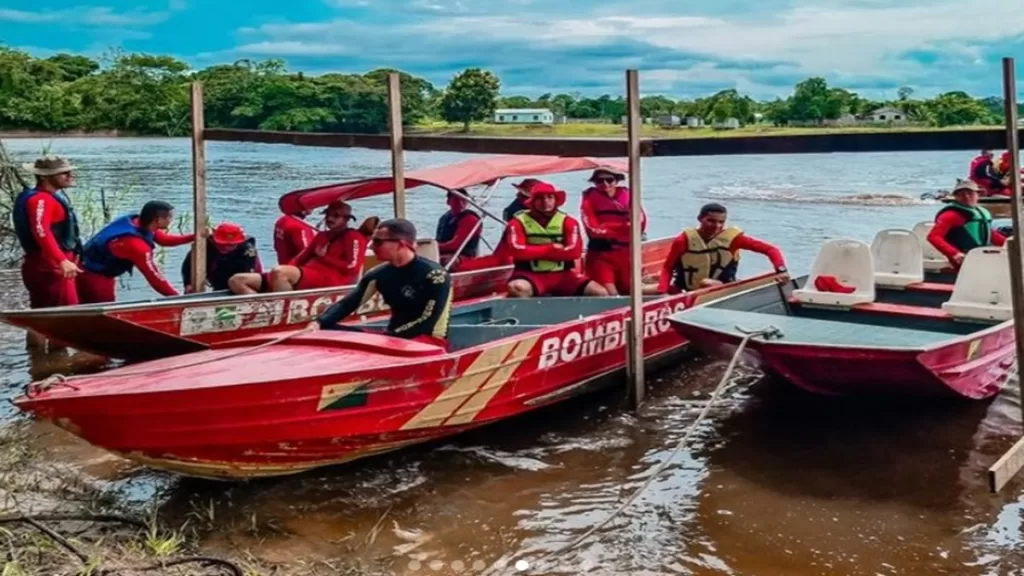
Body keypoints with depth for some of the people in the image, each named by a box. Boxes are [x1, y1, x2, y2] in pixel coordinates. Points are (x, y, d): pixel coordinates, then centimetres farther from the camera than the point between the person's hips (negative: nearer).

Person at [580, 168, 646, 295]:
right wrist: (625, 226, -12)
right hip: (601, 255, -3)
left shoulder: (627, 194, 5)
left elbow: (640, 223, -8)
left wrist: (606, 227, -17)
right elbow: (594, 230, -13)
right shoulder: (590, 198, -3)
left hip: (626, 254, 3)